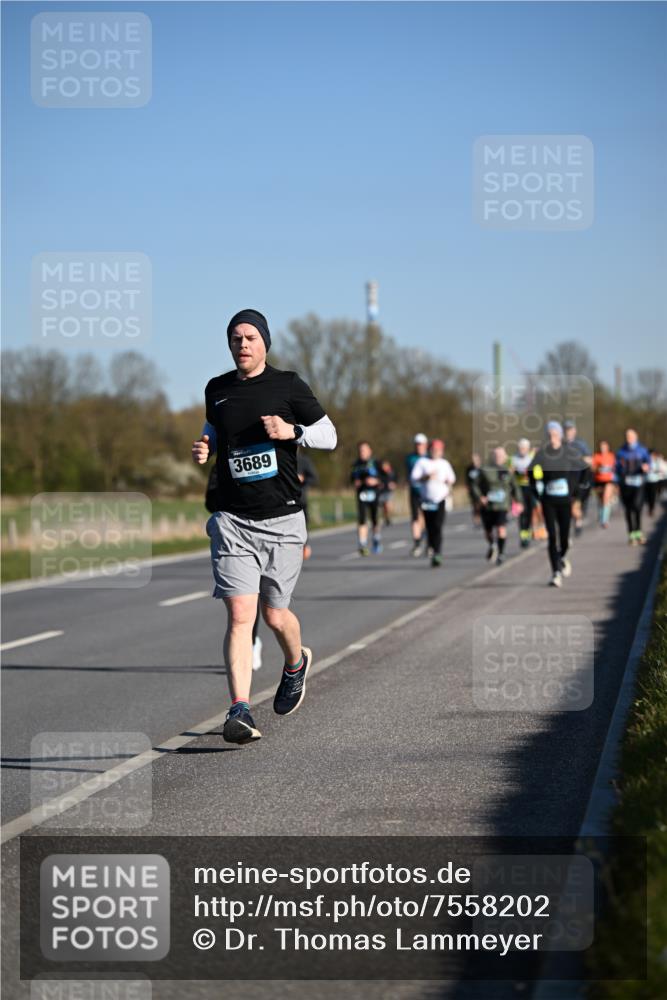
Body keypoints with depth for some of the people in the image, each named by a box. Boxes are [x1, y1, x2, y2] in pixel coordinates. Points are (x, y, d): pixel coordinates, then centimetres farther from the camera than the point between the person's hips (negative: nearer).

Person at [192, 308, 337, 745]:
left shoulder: (288, 385, 0)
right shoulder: (216, 390, 9)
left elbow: (329, 435, 5)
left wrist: (292, 430, -13)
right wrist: (204, 449, 6)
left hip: (282, 518, -1)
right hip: (233, 520, 1)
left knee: (274, 615, 8)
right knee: (240, 616, -12)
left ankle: (296, 663, 42)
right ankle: (240, 711, -16)